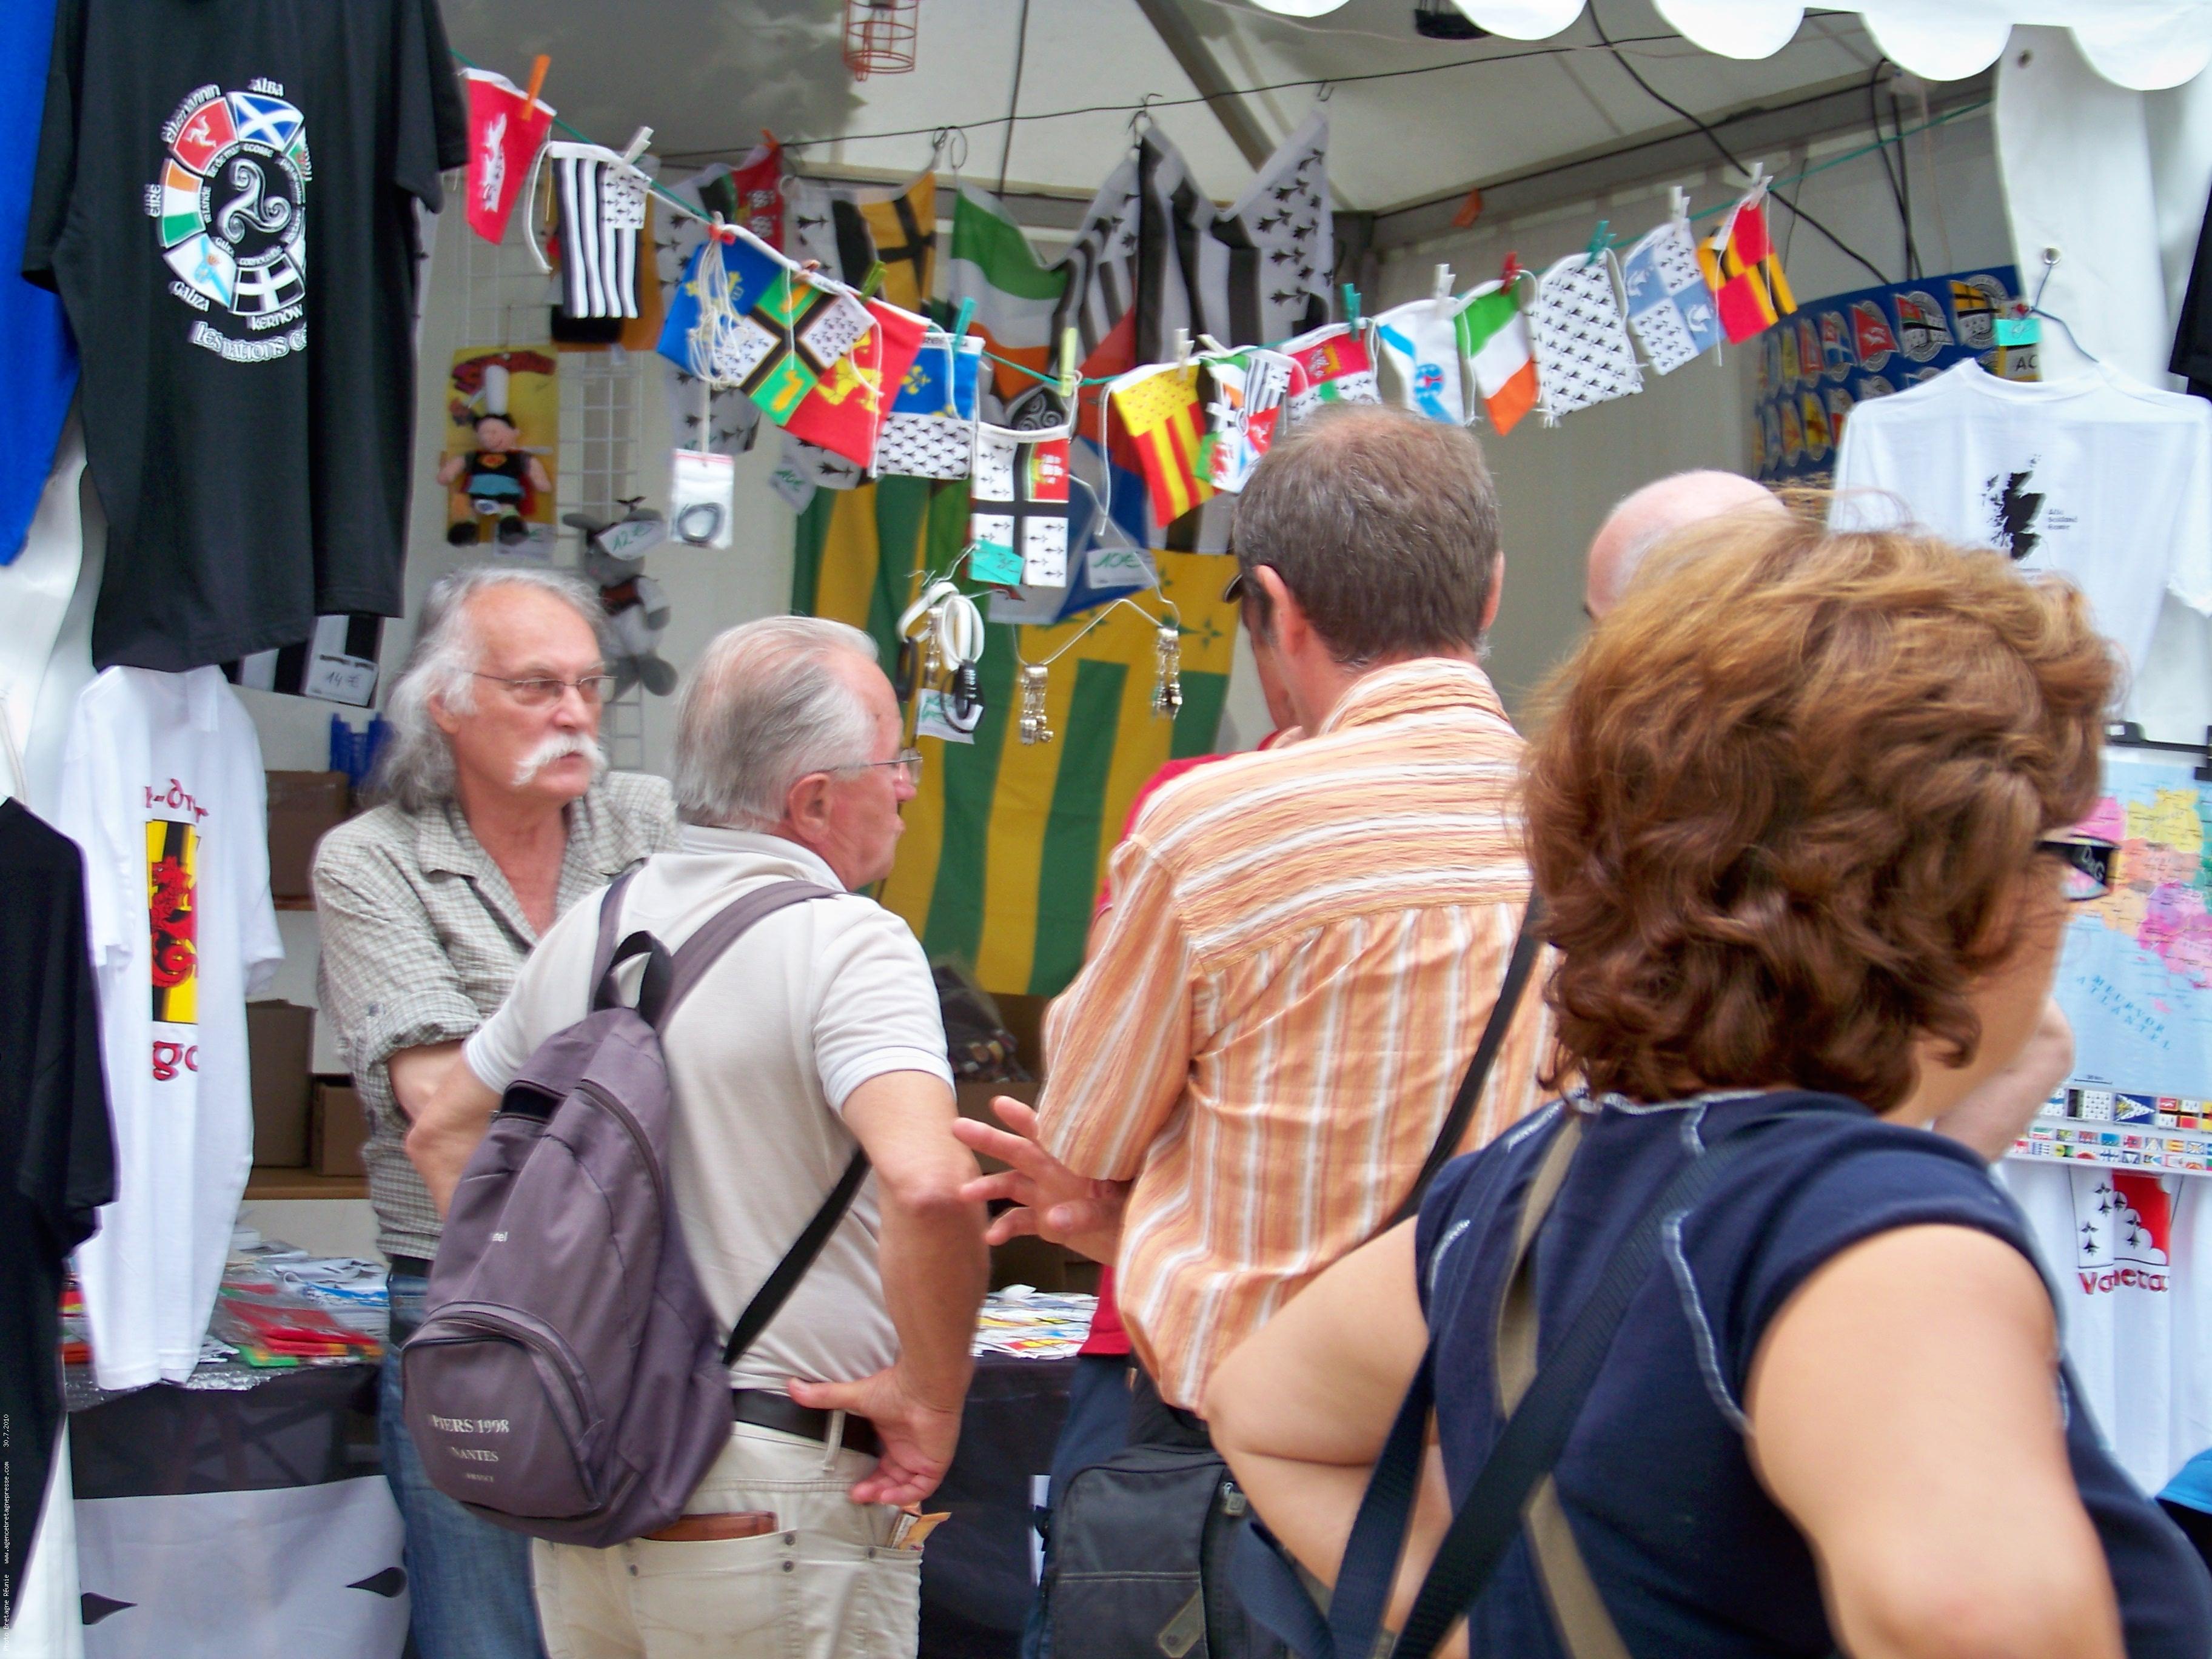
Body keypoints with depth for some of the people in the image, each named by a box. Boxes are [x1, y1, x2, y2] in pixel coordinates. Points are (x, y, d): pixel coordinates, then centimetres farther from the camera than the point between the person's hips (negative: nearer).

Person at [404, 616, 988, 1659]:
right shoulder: (846, 945, -14)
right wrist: (927, 1397, -17)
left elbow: (441, 1135, 20)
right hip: (770, 1493, -6)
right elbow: (926, 1183, -30)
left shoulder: (586, 934, 8)